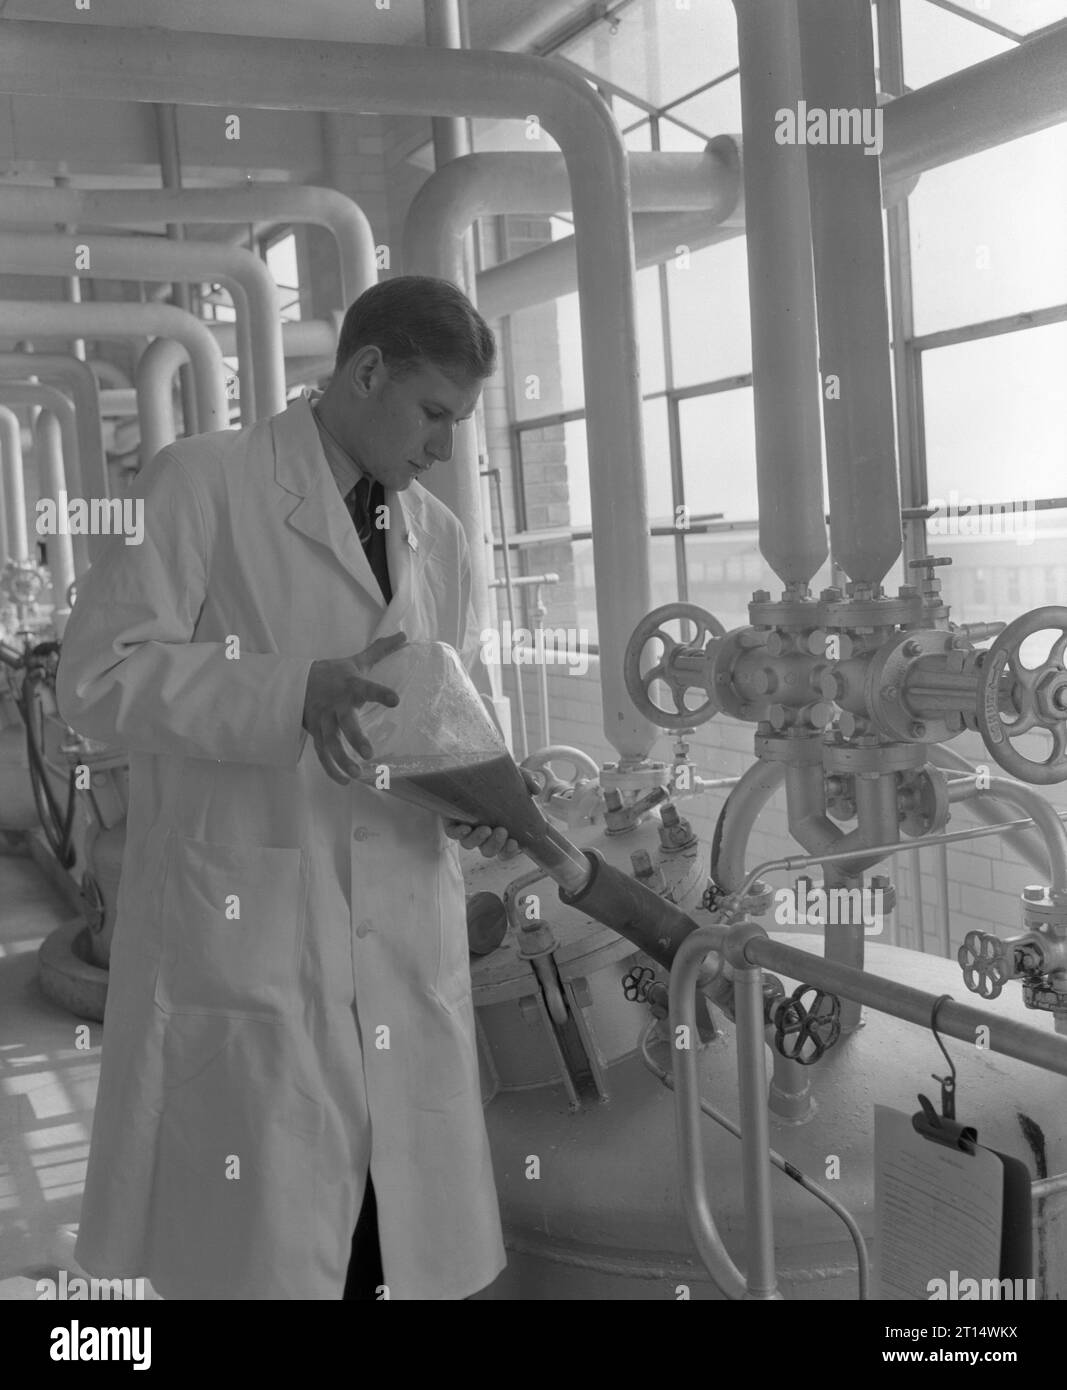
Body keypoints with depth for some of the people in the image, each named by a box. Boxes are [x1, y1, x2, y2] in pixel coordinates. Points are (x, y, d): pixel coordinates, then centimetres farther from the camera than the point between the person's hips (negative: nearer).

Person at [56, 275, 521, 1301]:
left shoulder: (438, 534, 17)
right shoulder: (202, 483, -3)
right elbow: (98, 676, -10)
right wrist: (297, 692, -22)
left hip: (405, 949, 6)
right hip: (245, 938, -5)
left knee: (413, 1259, 9)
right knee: (261, 1255, 0)